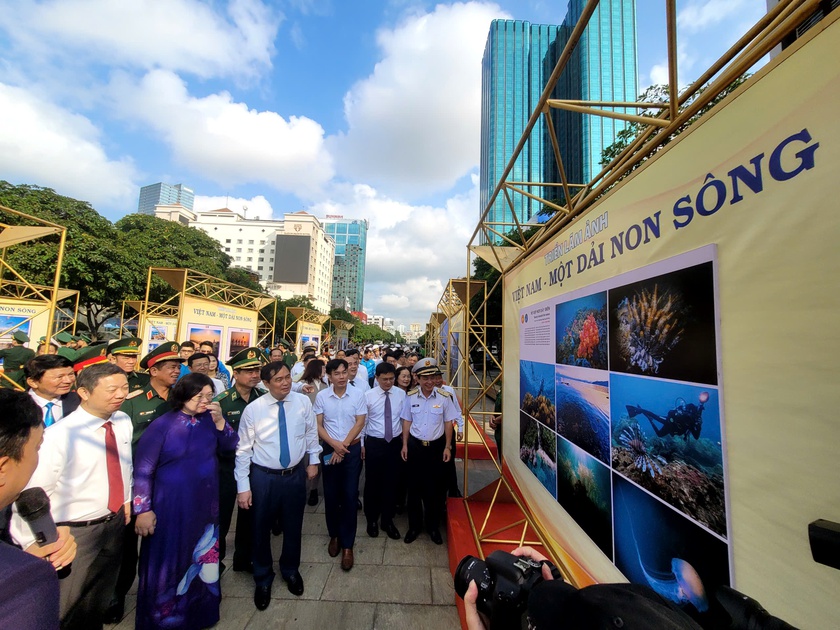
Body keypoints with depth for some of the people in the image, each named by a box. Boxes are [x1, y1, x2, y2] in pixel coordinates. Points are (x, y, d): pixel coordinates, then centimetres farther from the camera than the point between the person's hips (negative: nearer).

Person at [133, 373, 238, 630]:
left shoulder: (210, 421, -2)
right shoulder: (163, 425, -14)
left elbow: (230, 447, -5)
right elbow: (143, 469, -10)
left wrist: (220, 421, -18)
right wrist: (143, 510, -11)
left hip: (206, 503, 5)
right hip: (171, 506, -4)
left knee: (203, 561, 20)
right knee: (168, 562, 13)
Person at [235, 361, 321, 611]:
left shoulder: (303, 402, -11)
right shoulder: (253, 409, -16)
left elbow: (311, 432, 4)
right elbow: (243, 450, -9)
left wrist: (313, 460, 9)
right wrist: (243, 487, -7)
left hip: (296, 475, 2)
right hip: (263, 477, -1)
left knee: (293, 526, 20)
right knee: (261, 529, 18)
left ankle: (290, 570, 50)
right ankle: (263, 579, 47)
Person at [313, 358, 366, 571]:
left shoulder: (358, 394, -10)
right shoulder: (321, 396, -7)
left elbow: (359, 423, -8)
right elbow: (318, 425, -3)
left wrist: (343, 446, -12)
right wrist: (334, 444, -14)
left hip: (353, 449, -1)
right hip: (330, 449, 2)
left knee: (350, 496, 4)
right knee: (330, 495, 13)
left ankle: (347, 545, 19)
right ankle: (334, 535, 36)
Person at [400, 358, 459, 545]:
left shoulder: (444, 397, -10)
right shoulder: (410, 397, -7)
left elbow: (448, 423, -2)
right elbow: (407, 421, 2)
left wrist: (447, 447, -2)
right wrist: (405, 445, 2)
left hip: (436, 446, -1)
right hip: (415, 446, 1)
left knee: (434, 488, 13)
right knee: (414, 487, 14)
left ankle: (433, 526, 35)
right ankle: (414, 526, 34)